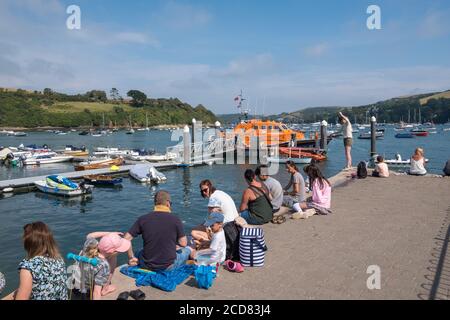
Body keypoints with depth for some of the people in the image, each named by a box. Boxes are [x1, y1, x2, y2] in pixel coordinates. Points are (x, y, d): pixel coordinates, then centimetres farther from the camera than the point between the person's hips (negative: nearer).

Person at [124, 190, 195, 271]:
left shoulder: (143, 219, -7)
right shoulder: (175, 220, -13)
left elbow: (126, 238, -5)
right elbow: (183, 243, -5)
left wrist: (131, 258, 6)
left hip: (147, 265, 2)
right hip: (169, 266, -1)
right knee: (188, 249, 25)